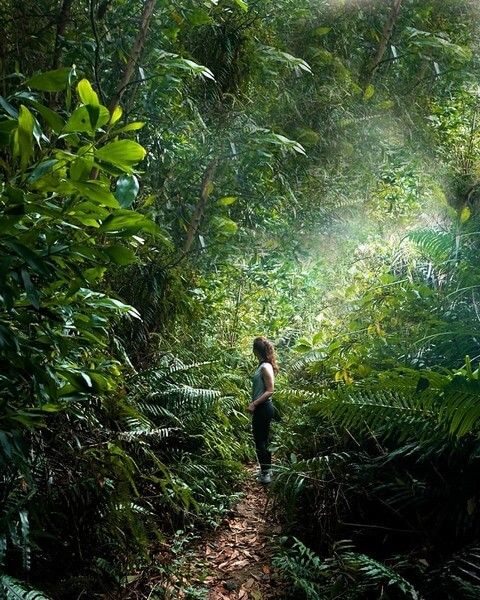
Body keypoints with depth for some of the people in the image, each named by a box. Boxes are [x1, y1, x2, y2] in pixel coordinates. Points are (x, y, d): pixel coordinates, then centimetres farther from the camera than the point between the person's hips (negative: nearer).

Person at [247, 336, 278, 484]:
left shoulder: (265, 367, -18)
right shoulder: (263, 365, 9)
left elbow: (269, 390, -21)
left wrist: (254, 403, -23)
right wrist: (255, 403, 16)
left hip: (263, 409, -10)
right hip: (262, 408, 10)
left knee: (260, 441, -3)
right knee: (263, 440, 18)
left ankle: (265, 474, 4)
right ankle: (267, 470, 28)